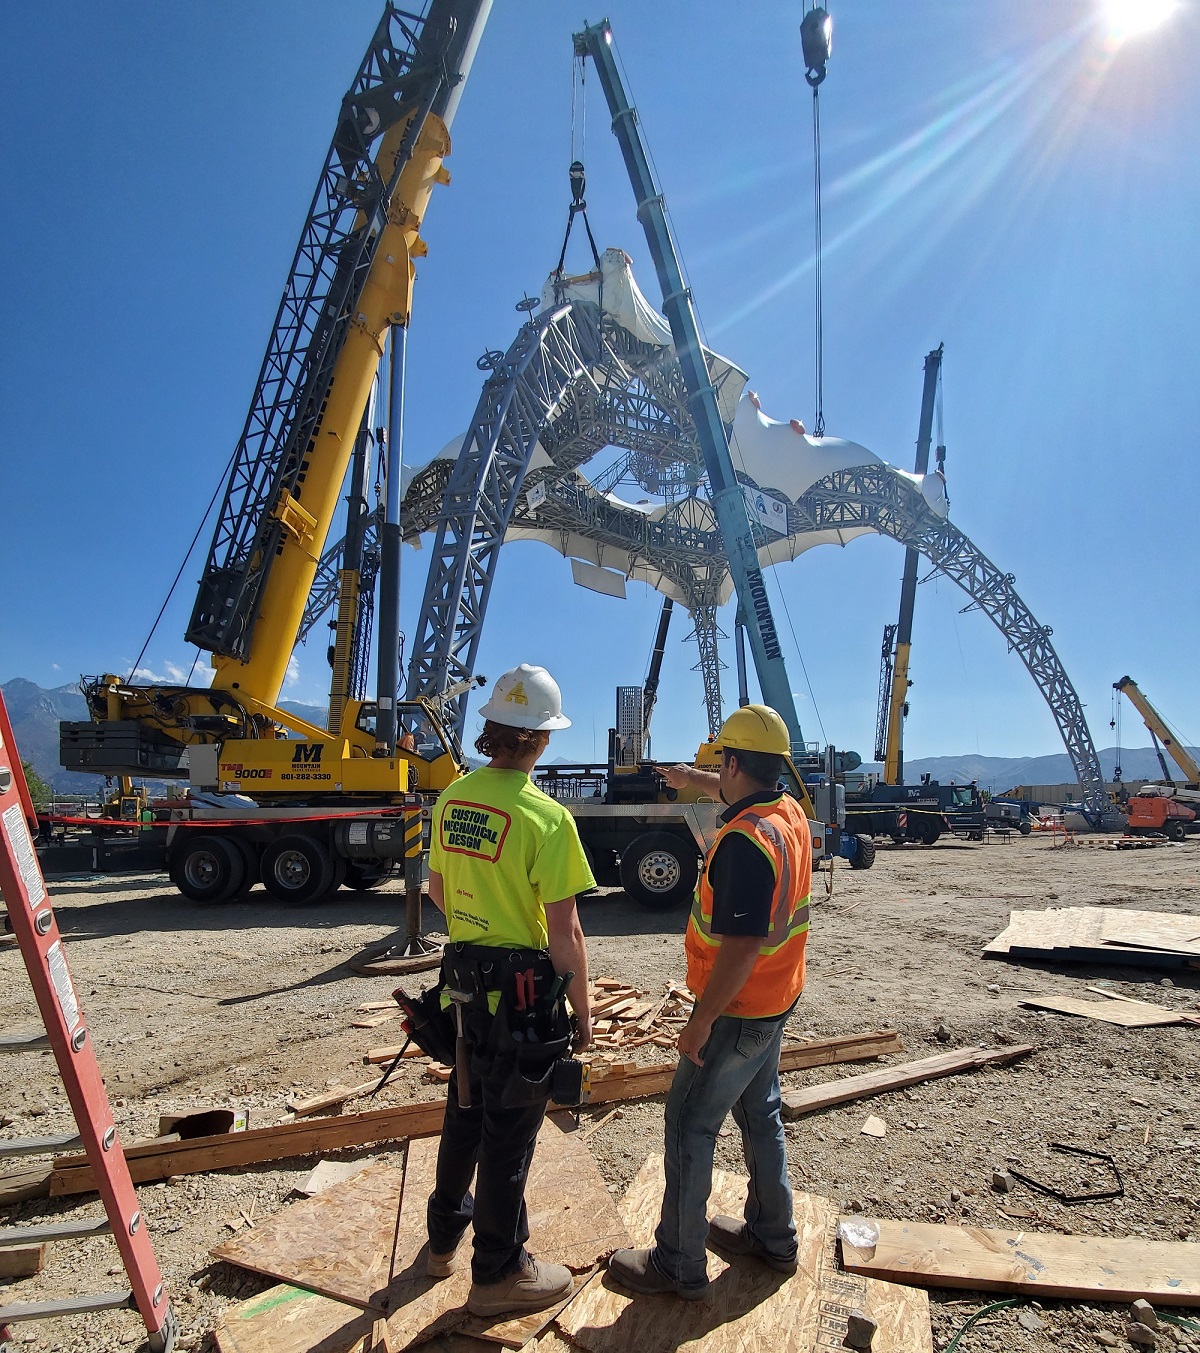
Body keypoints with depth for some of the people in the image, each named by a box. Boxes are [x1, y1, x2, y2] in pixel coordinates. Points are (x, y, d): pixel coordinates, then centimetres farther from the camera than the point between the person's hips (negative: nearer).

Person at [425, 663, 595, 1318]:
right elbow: (565, 933, -20)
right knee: (510, 1131, 10)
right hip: (524, 990, -7)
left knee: (465, 1110, 25)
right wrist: (583, 1011, -7)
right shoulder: (545, 817, -23)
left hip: (465, 977, 7)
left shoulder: (451, 800, -1)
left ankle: (445, 1236, 46)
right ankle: (499, 1273, 30)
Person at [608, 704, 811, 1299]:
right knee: (759, 1114, 23)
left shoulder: (744, 842, -30)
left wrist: (701, 1022, -22)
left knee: (689, 1126, 4)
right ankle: (772, 1235, 39)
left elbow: (741, 948, -31)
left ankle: (678, 1265, 18)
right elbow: (741, 793, 24)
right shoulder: (788, 812, -1)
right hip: (776, 1002, 9)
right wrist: (694, 778, 39)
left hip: (737, 1011, -9)